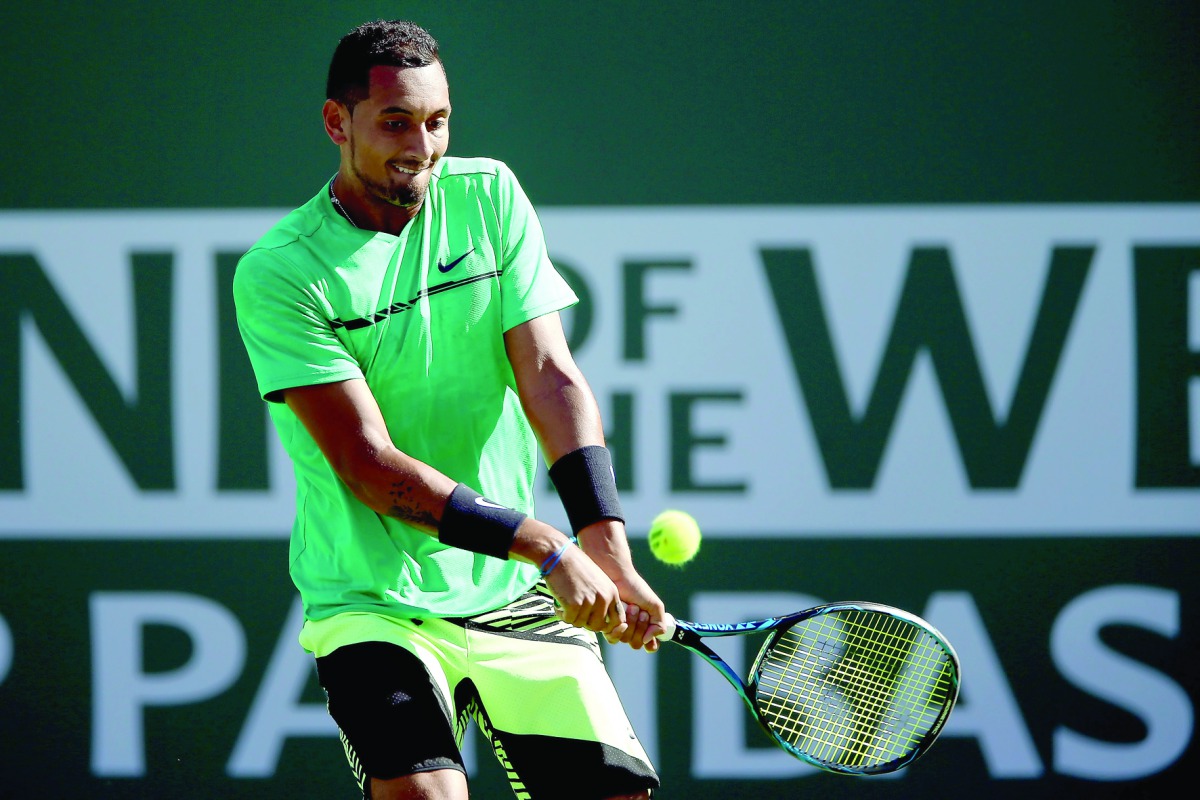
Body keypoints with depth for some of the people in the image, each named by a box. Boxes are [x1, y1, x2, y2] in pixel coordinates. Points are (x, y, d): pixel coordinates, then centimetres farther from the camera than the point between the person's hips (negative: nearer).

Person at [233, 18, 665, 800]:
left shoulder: (490, 197, 5)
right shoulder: (278, 274, -10)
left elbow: (550, 377, -3)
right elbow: (370, 464, -15)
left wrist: (607, 551, -18)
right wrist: (548, 550, -23)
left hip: (520, 601, 4)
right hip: (373, 608, -4)